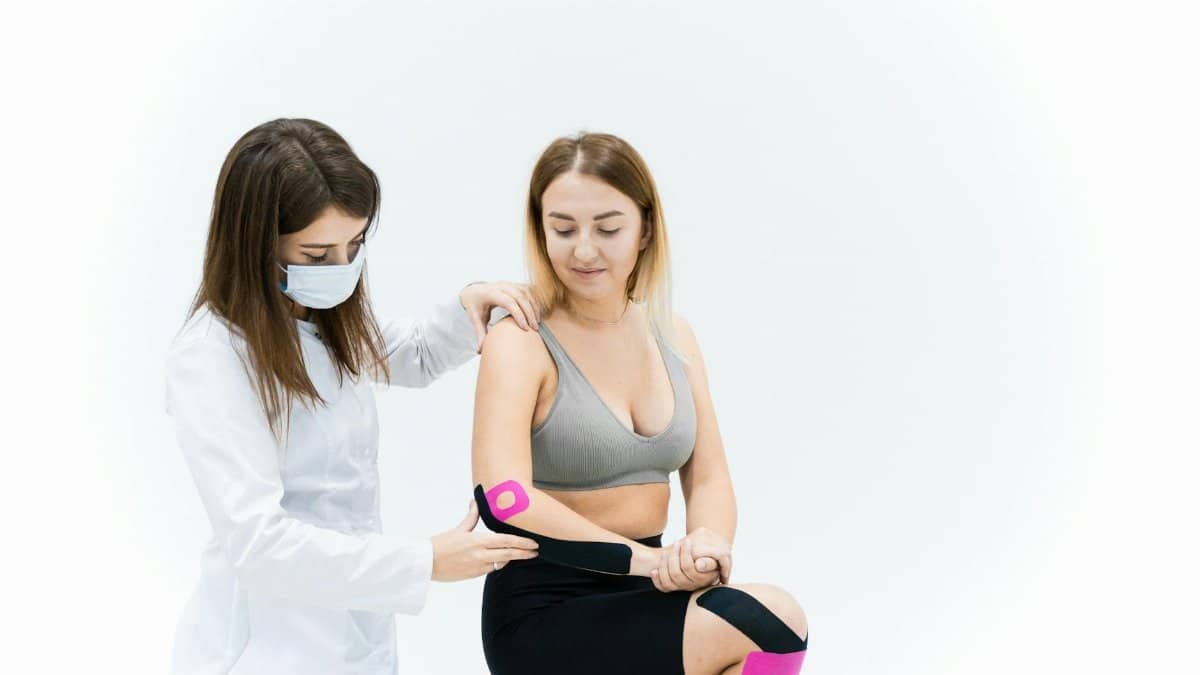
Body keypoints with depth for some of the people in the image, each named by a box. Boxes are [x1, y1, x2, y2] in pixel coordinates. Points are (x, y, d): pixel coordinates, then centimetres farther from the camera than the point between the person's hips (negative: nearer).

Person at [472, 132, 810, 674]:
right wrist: (652, 557, -27)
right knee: (773, 621, -22)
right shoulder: (521, 342, -12)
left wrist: (707, 544, -19)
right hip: (544, 612, -6)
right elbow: (505, 499, -26)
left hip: (640, 596, 7)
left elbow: (709, 480, 4)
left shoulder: (673, 335, 7)